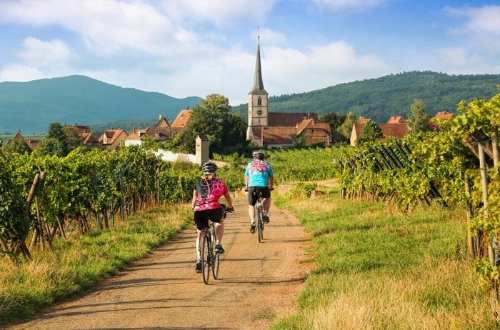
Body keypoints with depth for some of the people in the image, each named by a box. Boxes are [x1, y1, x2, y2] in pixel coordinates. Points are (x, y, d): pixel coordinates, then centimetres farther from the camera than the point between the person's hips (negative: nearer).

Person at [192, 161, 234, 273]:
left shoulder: (198, 183, 21)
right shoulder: (220, 183, 20)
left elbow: (194, 200, 20)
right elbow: (228, 198, 32)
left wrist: (194, 208, 38)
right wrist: (230, 207, 50)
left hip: (199, 211, 1)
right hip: (214, 209, -1)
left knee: (200, 234, 18)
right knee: (220, 221, 33)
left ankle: (199, 260, 8)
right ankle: (218, 244, 17)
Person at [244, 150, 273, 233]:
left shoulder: (250, 165, 18)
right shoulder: (267, 165, 17)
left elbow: (246, 177, 22)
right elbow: (271, 177, 20)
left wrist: (246, 186, 35)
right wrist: (270, 186, 34)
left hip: (252, 187, 0)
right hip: (264, 187, 0)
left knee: (251, 205, 17)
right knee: (268, 198, 33)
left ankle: (252, 222, -3)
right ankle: (265, 214, 17)